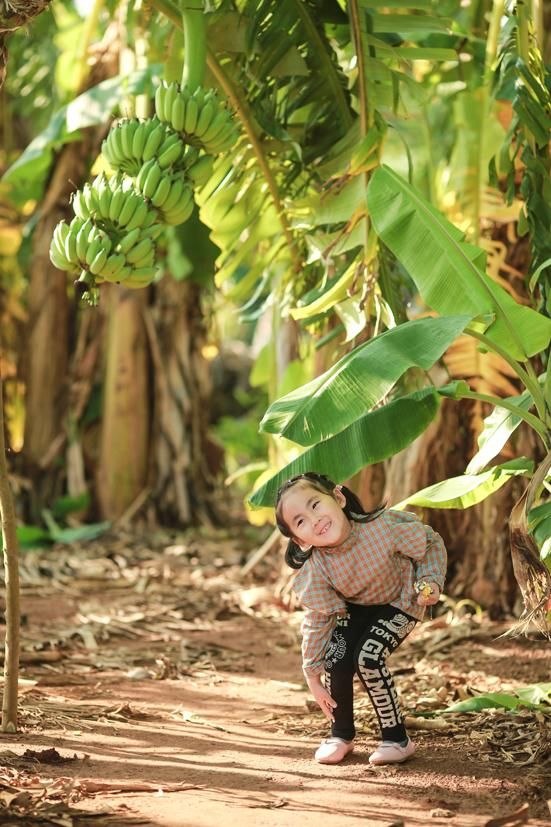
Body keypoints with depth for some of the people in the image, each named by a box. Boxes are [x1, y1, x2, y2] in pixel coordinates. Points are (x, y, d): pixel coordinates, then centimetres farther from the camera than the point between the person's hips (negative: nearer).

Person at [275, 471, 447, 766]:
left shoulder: (385, 525, -36)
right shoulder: (315, 570, -28)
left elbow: (431, 543, -16)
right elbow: (317, 621, -15)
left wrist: (431, 581, -31)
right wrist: (312, 676, -12)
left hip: (400, 602, -3)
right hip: (355, 607, 3)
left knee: (368, 658, -23)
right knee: (336, 661, -18)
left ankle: (396, 738, -4)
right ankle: (341, 735, 10)